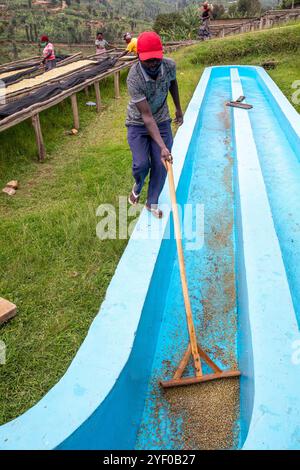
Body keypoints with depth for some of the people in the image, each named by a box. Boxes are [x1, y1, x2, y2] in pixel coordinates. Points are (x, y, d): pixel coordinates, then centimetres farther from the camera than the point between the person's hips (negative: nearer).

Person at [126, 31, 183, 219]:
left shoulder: (170, 65, -18)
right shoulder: (134, 78, -30)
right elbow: (147, 116, -32)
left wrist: (178, 108, 17)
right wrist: (162, 146, -37)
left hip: (162, 120, 3)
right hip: (138, 123, -3)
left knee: (160, 165, -2)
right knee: (141, 164, -14)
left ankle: (152, 202, 19)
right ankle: (137, 187, 24)